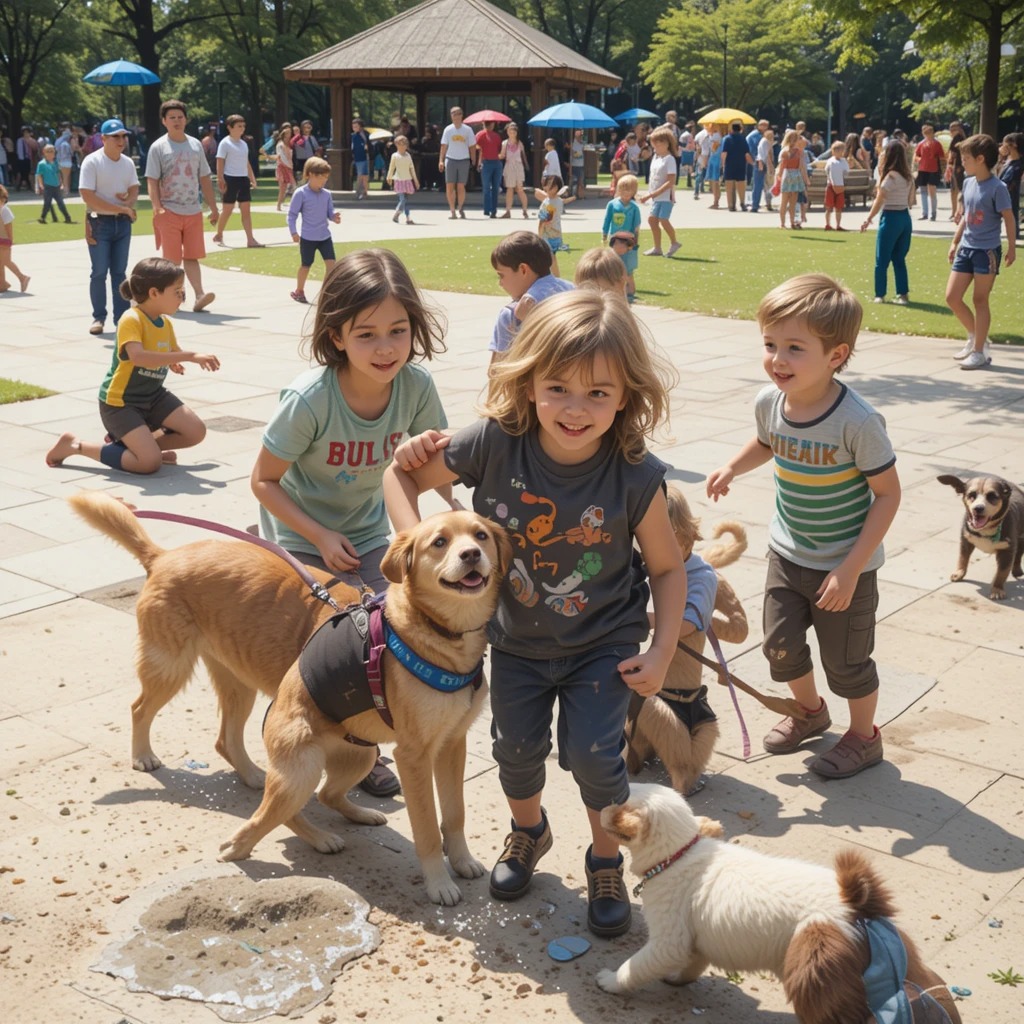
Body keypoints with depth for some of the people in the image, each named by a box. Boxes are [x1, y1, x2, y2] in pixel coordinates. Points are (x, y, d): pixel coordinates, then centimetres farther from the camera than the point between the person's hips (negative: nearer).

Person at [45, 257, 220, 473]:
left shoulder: (166, 323, 3)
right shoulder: (131, 320, -22)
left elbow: (173, 354, 20)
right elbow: (138, 356, -41)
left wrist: (174, 363, -5)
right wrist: (190, 356, -41)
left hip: (153, 396, 8)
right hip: (120, 402, -8)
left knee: (196, 432, -4)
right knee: (151, 462, -21)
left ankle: (131, 442, 11)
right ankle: (74, 445, -4)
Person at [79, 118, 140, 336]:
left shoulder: (128, 162, 7)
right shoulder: (92, 162, -11)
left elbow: (134, 190, 14)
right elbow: (88, 197, -18)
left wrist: (129, 200, -12)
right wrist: (122, 209, -18)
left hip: (123, 222, 5)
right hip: (100, 222, -5)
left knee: (119, 272, 8)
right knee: (99, 272, -3)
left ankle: (121, 317, 12)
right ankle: (98, 317, 5)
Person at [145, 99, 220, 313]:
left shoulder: (195, 145, 11)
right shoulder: (158, 147, -2)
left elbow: (204, 179, 15)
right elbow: (152, 181, -7)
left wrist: (213, 207, 11)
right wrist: (157, 208, -20)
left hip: (193, 210, 3)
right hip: (169, 211, -3)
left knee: (191, 256, 0)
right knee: (172, 259, 0)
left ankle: (199, 295, -7)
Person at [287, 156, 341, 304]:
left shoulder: (326, 194, 3)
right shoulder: (300, 193, -12)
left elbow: (330, 211, 9)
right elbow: (292, 214, -9)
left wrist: (334, 216, -13)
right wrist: (293, 232, -13)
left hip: (325, 236, 4)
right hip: (308, 237, -4)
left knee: (331, 262, -6)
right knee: (306, 265, 9)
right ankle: (299, 291, 30)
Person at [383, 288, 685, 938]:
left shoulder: (635, 477, -25)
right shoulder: (496, 445, -24)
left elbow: (668, 568, -9)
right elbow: (404, 476, -8)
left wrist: (662, 653, -15)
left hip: (604, 644, -2)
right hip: (519, 640, 2)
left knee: (593, 756, -7)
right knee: (517, 750, 15)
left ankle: (607, 863, 25)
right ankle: (528, 833, 49)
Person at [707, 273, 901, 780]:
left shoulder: (857, 421, -28)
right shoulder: (769, 402, -11)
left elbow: (888, 494, -20)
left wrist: (849, 570, -22)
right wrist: (733, 467, -6)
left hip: (846, 563, -5)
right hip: (787, 553, 6)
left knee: (846, 659, 10)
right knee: (780, 644, 16)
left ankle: (864, 736, 37)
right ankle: (810, 711, 45)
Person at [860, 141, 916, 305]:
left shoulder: (890, 176, -12)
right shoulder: (908, 177, 10)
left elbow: (879, 201, -14)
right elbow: (911, 201, 14)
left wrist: (868, 219, -9)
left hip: (891, 218, -7)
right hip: (905, 218, 7)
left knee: (881, 260, 1)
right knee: (899, 259, 12)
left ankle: (880, 295, 4)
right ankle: (903, 294, 8)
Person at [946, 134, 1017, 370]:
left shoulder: (997, 187, -14)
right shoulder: (968, 182, 7)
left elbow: (1009, 218, -9)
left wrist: (1012, 248, -9)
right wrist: (955, 242, 18)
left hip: (987, 251, -7)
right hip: (966, 249, 7)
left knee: (980, 300, -2)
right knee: (952, 297, 5)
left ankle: (979, 351, 7)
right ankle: (975, 337, 25)